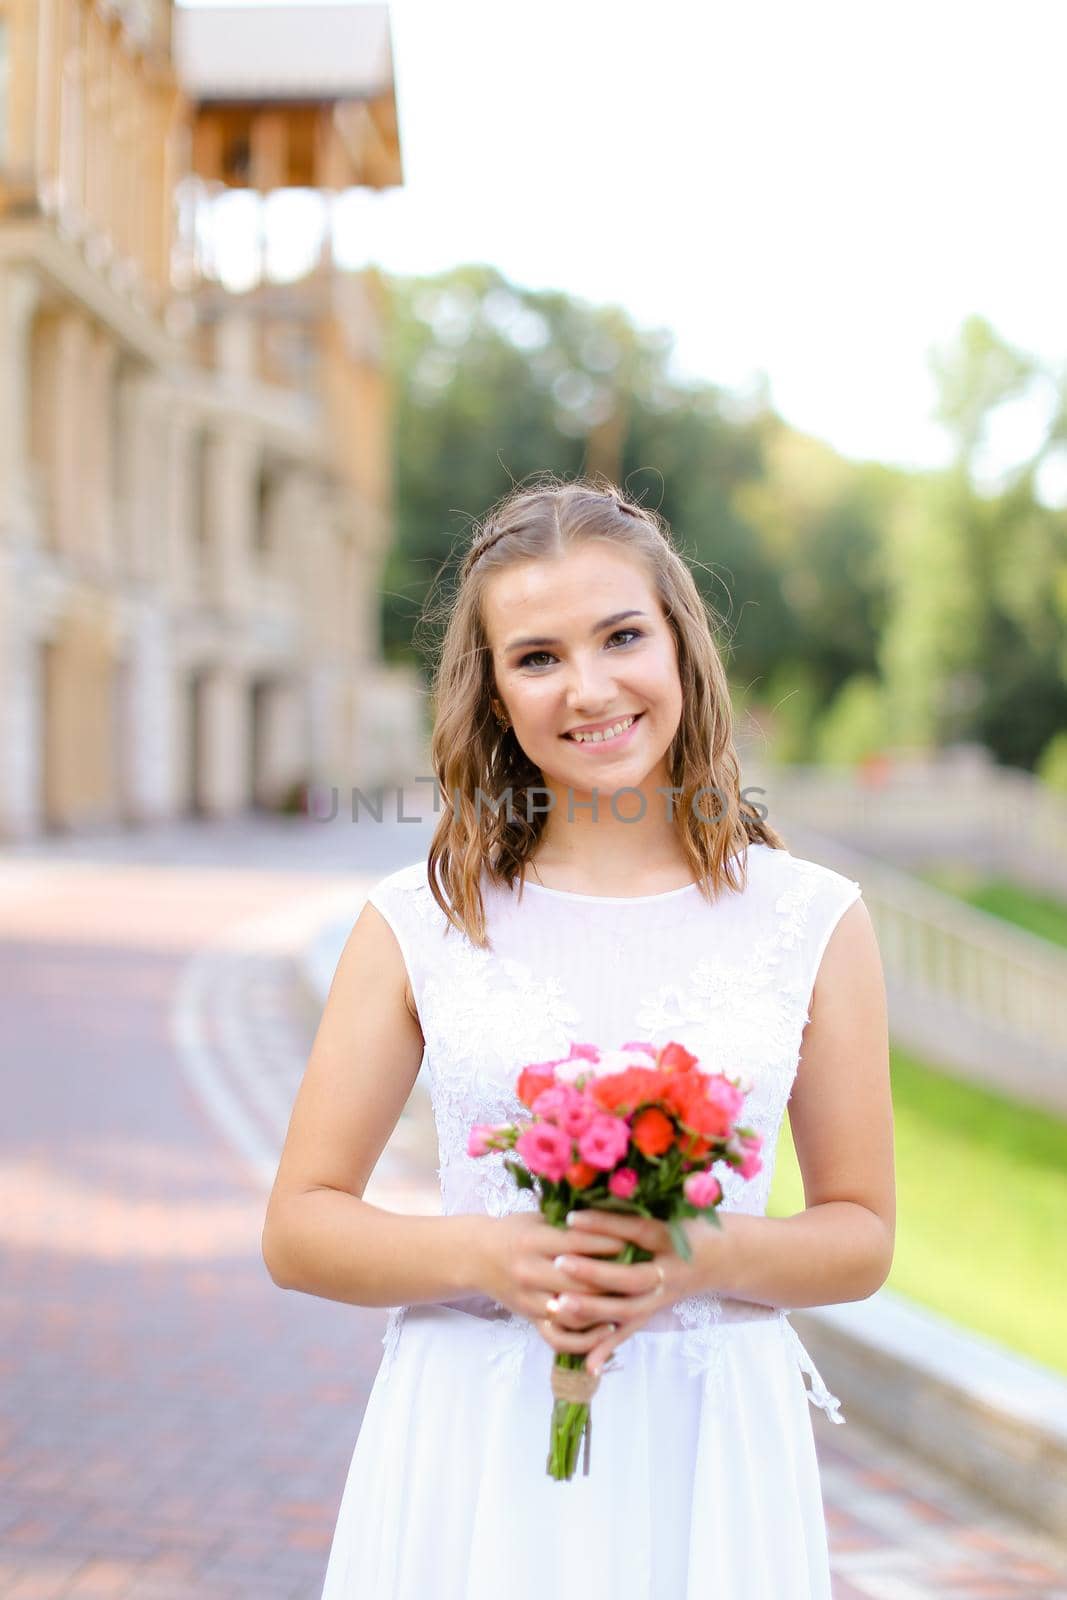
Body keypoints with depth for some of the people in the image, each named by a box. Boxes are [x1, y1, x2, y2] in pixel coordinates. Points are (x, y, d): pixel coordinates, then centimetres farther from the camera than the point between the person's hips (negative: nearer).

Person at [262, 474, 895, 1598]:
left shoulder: (813, 921, 0)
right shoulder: (418, 922, -2)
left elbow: (861, 1235, 5)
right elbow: (299, 1227, 1)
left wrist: (706, 1261, -14)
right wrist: (491, 1258, -15)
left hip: (705, 1455, 1)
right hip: (472, 1452, 0)